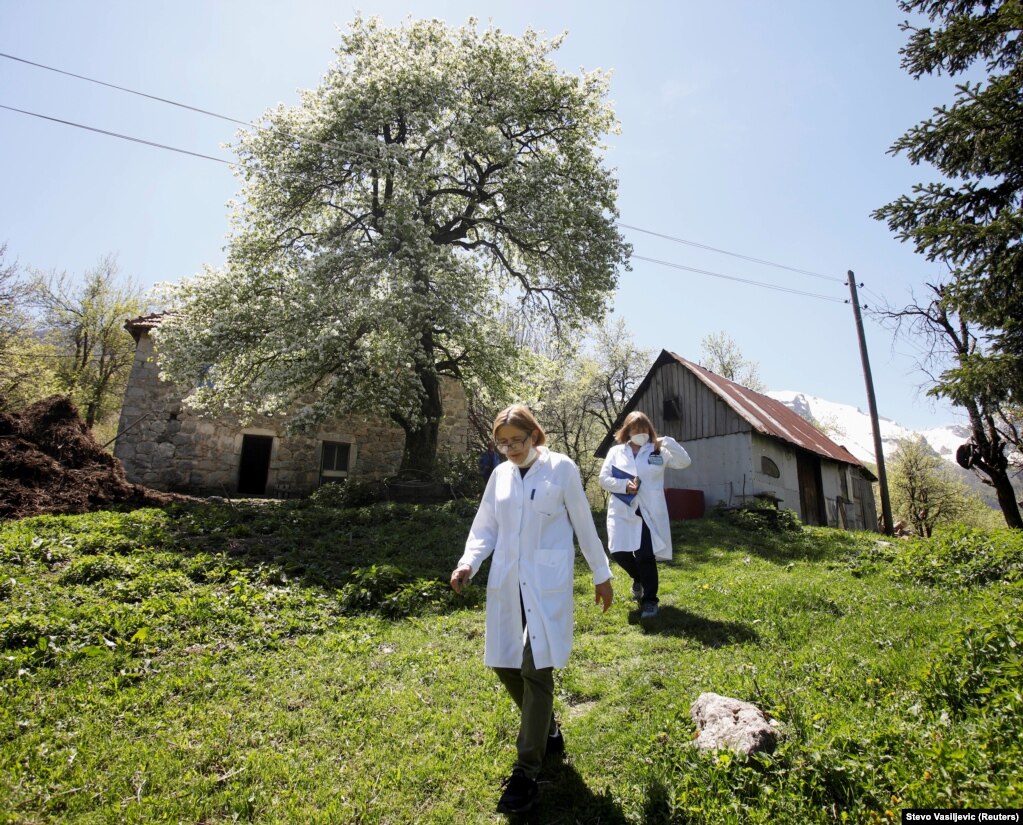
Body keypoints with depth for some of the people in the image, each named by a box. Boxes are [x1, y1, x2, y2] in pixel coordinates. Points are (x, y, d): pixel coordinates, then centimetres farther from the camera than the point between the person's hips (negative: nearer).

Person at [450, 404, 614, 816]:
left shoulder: (561, 468, -5)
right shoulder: (499, 475, 7)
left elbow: (584, 524, 1)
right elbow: (485, 528, 9)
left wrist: (601, 574, 7)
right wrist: (468, 563, -8)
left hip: (546, 584, -5)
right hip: (506, 583, 5)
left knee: (535, 669, -5)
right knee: (504, 664, 12)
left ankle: (527, 770, 12)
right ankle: (546, 730, 38)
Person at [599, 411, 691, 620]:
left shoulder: (658, 451, 5)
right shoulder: (616, 452, 7)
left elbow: (685, 462, -3)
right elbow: (603, 478, 3)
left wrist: (668, 442, -14)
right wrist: (624, 485, -13)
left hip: (648, 512, -2)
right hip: (622, 511, 2)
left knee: (646, 556, -4)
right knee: (619, 552, 0)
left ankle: (649, 600, 13)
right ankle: (639, 578, 33)